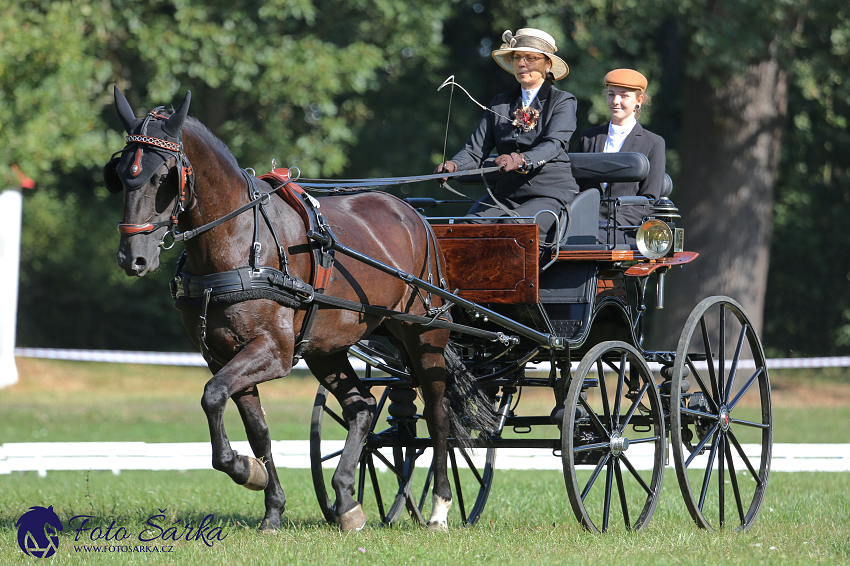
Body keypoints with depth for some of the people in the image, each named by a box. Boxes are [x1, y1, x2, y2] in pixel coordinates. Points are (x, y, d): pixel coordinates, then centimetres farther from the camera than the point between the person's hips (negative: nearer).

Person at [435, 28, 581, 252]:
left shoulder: (562, 102, 5)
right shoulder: (500, 103, 19)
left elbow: (553, 145, -13)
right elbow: (476, 149, 11)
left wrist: (522, 160, -34)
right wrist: (452, 165, -13)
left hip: (549, 193, -4)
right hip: (505, 191, 4)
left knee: (514, 225, -35)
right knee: (472, 223, -27)